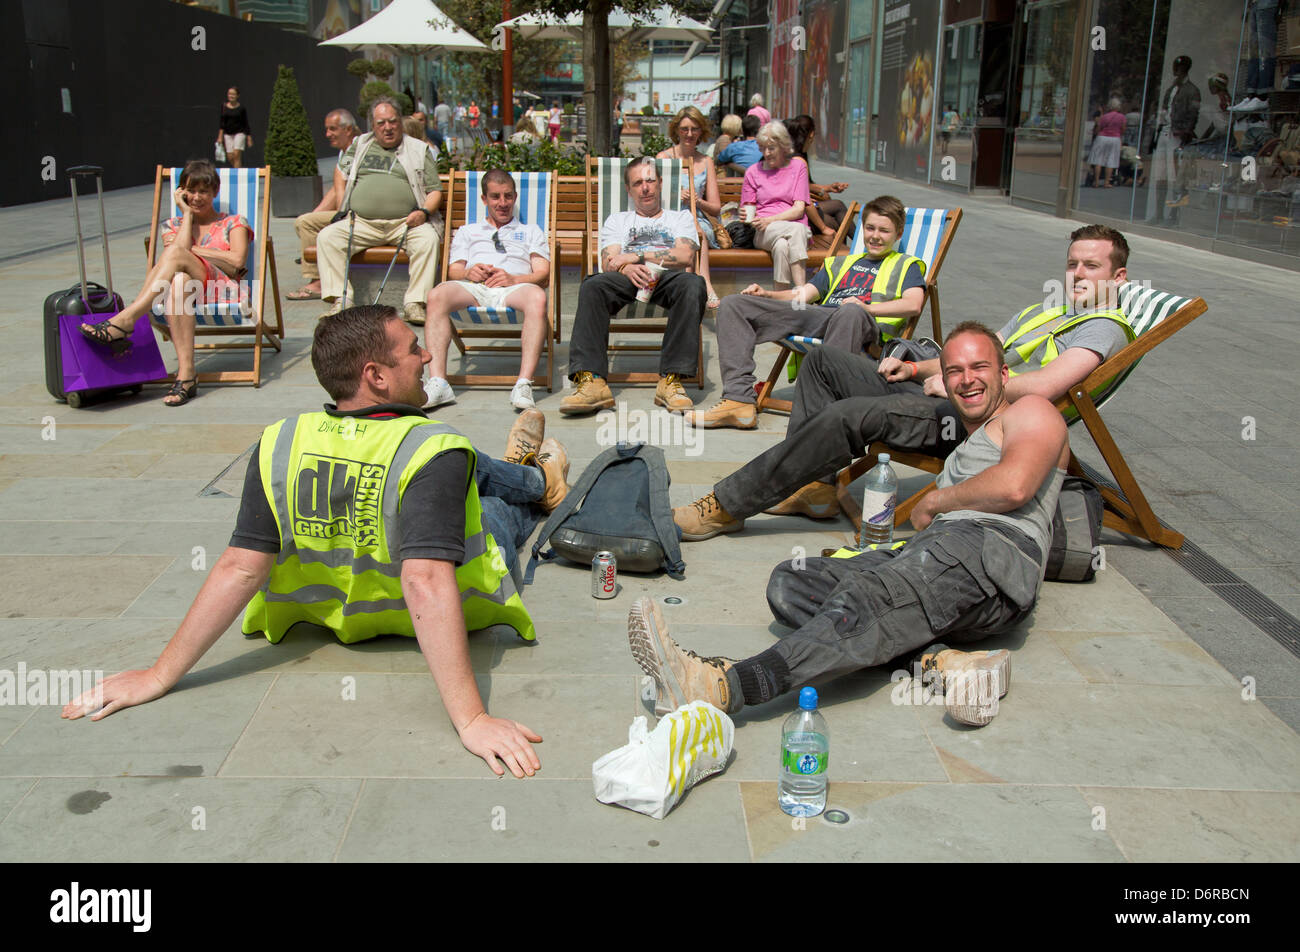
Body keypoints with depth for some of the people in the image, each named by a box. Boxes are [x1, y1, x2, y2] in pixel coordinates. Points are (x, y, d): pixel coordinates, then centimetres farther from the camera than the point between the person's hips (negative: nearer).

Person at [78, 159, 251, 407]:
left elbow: (237, 262, 2)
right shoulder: (174, 226, 29)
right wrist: (187, 212, 11)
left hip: (224, 290, -2)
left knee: (176, 254, -30)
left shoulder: (234, 223, 22)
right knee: (179, 280, -38)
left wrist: (192, 249, 2)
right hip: (188, 291, 2)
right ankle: (185, 375, -50)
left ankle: (123, 321, -42)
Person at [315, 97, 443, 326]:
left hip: (405, 222, -2)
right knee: (327, 237, -21)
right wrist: (342, 205, 15)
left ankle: (414, 303, -32)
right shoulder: (360, 144, 20)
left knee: (428, 239, -34)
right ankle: (340, 302, -24)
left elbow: (435, 191, 9)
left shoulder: (419, 150, 13)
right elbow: (341, 171, 31)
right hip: (361, 222, 2)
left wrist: (424, 212, -12)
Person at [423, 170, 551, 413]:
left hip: (513, 289, -1)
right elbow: (453, 272, 21)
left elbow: (543, 274, 14)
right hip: (473, 289, 1)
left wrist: (513, 279, -7)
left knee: (537, 297, -39)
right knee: (438, 294, -34)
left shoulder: (531, 231, 30)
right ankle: (438, 383, -41)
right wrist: (468, 273, -4)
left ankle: (524, 384, -47)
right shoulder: (467, 231, 35)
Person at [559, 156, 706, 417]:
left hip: (668, 278, -1)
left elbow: (685, 257, 7)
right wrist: (628, 268, -14)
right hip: (627, 279, 1)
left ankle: (671, 380, -42)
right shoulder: (617, 221, 30)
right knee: (592, 286, -33)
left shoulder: (681, 217, 28)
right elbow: (609, 263, 12)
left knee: (693, 284, -37)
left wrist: (637, 256, -1)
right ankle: (591, 381, -44)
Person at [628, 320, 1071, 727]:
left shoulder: (1032, 410, 15)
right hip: (927, 552, 8)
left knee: (863, 600, -36)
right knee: (789, 583, -12)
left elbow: (1013, 486, -7)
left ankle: (722, 688, -57)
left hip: (992, 549, -8)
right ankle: (937, 660, -31)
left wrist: (933, 502, 4)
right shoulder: (965, 446, 41)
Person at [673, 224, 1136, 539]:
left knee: (849, 415, -30)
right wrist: (915, 368, 12)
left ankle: (726, 507, -25)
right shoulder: (1044, 310, 27)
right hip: (942, 393, 10)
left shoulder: (1104, 328, -3)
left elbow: (1042, 387, -21)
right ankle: (814, 486, -1)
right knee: (824, 360, 6)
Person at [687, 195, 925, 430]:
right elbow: (804, 294, 25)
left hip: (868, 326, -5)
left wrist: (868, 307, -17)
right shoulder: (841, 263, 36)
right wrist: (765, 295, 5)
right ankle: (738, 401, -24)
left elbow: (913, 305, 0)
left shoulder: (905, 266, 21)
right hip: (815, 316, 5)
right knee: (733, 303, -7)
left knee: (851, 312, -44)